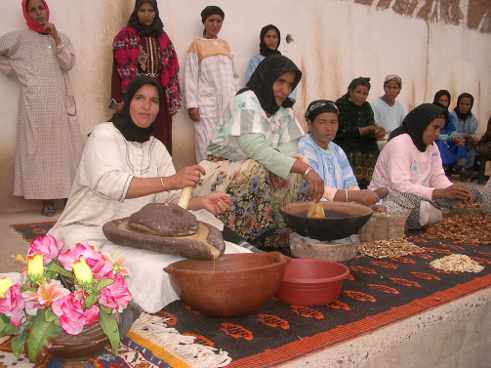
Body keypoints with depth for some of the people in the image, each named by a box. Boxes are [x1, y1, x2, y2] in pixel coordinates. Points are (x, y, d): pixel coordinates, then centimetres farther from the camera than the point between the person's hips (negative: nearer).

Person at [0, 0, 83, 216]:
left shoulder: (62, 38, 13)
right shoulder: (20, 38, 6)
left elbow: (68, 64, 0)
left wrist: (56, 40, -10)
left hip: (60, 102, 2)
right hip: (35, 103, -2)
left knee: (63, 147, 1)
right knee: (39, 148, -3)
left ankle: (69, 194, 6)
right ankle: (47, 199, -2)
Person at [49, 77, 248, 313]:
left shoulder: (157, 148, 9)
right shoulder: (104, 134, -10)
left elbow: (171, 197, 1)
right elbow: (109, 183, -30)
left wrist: (202, 202, -19)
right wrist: (170, 180, -39)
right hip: (89, 232, -6)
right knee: (150, 271, -30)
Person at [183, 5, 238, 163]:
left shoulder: (225, 45, 19)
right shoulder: (196, 45, 6)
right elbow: (190, 76, -1)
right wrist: (192, 105, -10)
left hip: (228, 102, 4)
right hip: (207, 102, -4)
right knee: (207, 145, -9)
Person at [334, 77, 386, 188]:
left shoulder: (366, 107, 14)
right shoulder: (340, 106, -4)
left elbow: (372, 128, 11)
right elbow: (341, 133, -12)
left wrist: (378, 132, -13)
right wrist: (366, 130, -17)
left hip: (367, 151, 5)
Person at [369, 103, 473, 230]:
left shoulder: (431, 145, 7)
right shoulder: (399, 143, -20)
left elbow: (438, 177, 3)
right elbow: (401, 186, -29)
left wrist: (454, 191, -18)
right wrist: (440, 193, -32)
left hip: (414, 198, 8)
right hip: (387, 199, -8)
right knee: (428, 211, -31)